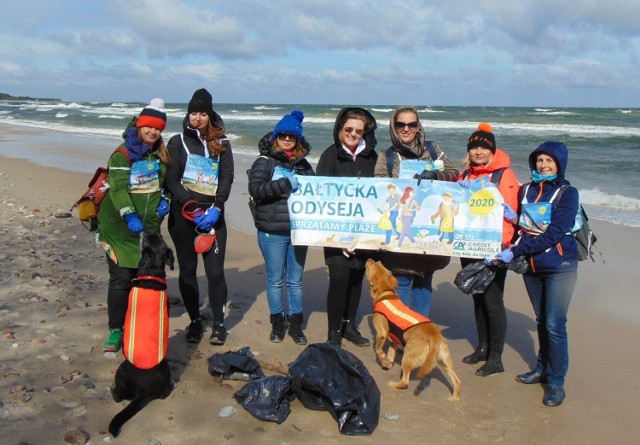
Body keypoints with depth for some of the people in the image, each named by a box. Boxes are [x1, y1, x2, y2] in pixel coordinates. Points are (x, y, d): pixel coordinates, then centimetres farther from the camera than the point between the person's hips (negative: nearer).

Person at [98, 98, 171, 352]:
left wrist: (164, 200, 2)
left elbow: (166, 183, 23)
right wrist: (130, 216, -35)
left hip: (149, 227, 6)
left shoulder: (161, 155, 10)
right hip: (120, 227, -5)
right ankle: (116, 329, 7)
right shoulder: (123, 154, -10)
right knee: (121, 278, -6)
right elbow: (118, 189, -22)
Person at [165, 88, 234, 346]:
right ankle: (195, 321, 19)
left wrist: (216, 208, -15)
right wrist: (193, 209, -16)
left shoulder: (221, 143, 9)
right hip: (183, 215, 0)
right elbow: (171, 181, -4)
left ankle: (219, 323, 8)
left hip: (212, 215, 0)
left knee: (215, 270, -4)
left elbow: (227, 178, 0)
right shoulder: (178, 142, 5)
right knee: (187, 270, 6)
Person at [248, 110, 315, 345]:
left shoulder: (303, 164, 12)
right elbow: (255, 188, -14)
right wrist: (287, 184, -20)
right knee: (275, 279, 7)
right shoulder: (264, 162, -1)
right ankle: (277, 323, 22)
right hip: (272, 232, -3)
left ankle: (295, 323, 23)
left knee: (295, 279, 11)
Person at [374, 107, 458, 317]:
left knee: (424, 280, 11)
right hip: (400, 230, -2)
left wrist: (435, 174, -17)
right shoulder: (387, 156, 3)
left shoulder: (432, 148, 7)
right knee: (401, 280, -1)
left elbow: (454, 174, 2)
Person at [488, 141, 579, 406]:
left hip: (559, 267, -5)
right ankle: (542, 369, 30)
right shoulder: (526, 190, 5)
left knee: (554, 325, -5)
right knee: (542, 320, 16)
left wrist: (515, 252, -22)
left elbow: (553, 234, -19)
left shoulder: (567, 193, -10)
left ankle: (556, 381, 7)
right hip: (531, 266, 5)